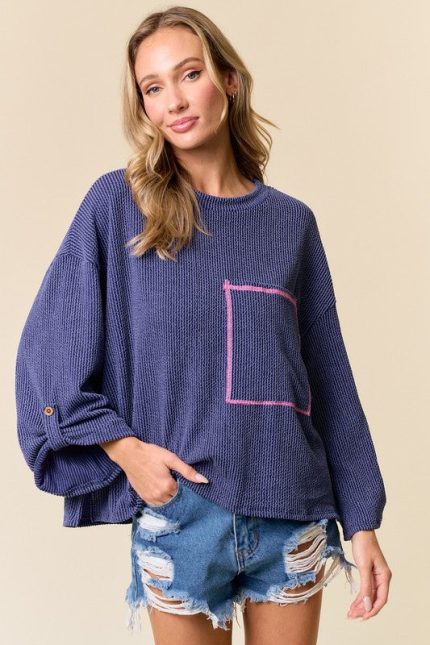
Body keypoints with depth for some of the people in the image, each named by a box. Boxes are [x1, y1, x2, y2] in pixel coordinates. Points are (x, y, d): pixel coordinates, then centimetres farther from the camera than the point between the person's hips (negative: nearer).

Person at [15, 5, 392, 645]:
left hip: (292, 513, 2)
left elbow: (329, 375, 6)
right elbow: (49, 350, -2)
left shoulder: (290, 221, 5)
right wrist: (124, 447, -13)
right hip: (178, 510, -2)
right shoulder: (117, 204, -2)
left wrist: (362, 522, 4)